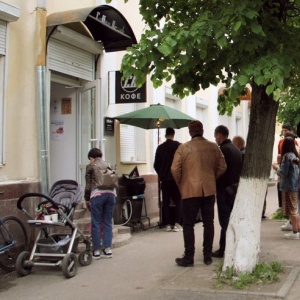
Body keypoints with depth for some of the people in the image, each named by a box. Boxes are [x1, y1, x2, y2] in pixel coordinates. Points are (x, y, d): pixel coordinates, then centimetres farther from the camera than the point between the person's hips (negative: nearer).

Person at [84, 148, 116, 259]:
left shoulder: (90, 166, 7)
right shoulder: (108, 165, 18)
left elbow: (88, 185, 6)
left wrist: (87, 199, 15)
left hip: (97, 194, -4)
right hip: (111, 193, 4)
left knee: (96, 223, 3)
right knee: (108, 223, 10)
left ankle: (96, 251, 6)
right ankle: (107, 249, 9)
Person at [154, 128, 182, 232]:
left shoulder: (160, 147, 1)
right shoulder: (178, 145, -6)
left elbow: (156, 165, 4)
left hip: (164, 179, 2)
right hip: (176, 177, -2)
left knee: (166, 201, 7)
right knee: (177, 201, 5)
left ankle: (167, 224, 7)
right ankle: (177, 224, -1)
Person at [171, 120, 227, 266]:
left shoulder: (183, 148, -8)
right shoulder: (214, 147, 2)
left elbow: (175, 169, -11)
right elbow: (222, 167, 4)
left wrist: (180, 183, 6)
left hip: (190, 190, -3)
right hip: (209, 190, 3)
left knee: (188, 224, 4)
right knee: (208, 223, 11)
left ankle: (189, 258, 6)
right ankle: (208, 256, 17)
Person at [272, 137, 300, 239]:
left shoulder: (287, 156, -17)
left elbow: (283, 173, -16)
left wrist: (277, 168, 0)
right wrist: (280, 167, 16)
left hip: (288, 186, -8)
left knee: (291, 210, -2)